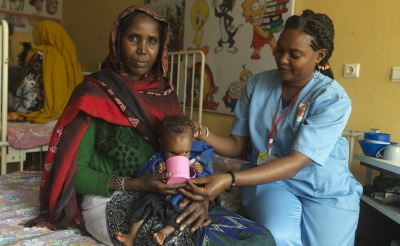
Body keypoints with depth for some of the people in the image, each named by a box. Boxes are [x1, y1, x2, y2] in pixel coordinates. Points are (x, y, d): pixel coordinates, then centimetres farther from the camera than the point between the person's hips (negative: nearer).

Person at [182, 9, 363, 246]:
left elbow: (295, 162, -27)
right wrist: (202, 134, -23)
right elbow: (237, 145, -1)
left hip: (327, 191, 0)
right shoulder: (257, 83, -4)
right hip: (269, 180, 1)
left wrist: (230, 180, -38)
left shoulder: (333, 99, -16)